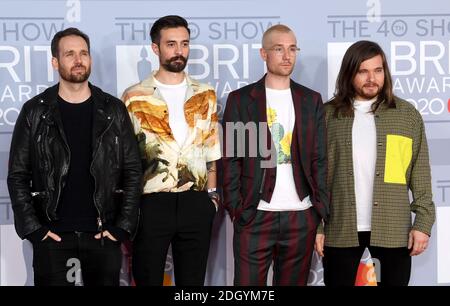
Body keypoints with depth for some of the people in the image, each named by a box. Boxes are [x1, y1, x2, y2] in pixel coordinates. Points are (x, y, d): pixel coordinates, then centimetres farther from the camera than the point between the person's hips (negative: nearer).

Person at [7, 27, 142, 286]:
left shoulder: (114, 110, 4)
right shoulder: (35, 112, 2)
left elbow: (133, 171, 4)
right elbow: (17, 175, 1)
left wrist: (123, 226, -4)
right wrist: (33, 228, -7)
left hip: (103, 233, 1)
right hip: (52, 234, -1)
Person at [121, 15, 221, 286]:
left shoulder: (205, 95, 8)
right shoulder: (135, 97, -1)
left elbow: (211, 149, 12)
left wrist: (212, 194, 6)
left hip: (196, 203, 3)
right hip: (151, 203, -2)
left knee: (193, 280, 10)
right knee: (148, 279, 6)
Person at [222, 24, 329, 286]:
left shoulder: (312, 100, 10)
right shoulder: (240, 99, 3)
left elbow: (319, 159, 9)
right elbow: (232, 159, 2)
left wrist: (321, 210, 0)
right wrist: (235, 209, -6)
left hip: (302, 216, 2)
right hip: (254, 215, -2)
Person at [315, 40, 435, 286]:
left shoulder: (407, 114, 4)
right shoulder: (328, 115, 4)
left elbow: (420, 174, 3)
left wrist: (423, 222, -5)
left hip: (394, 230, 0)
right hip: (340, 229, 0)